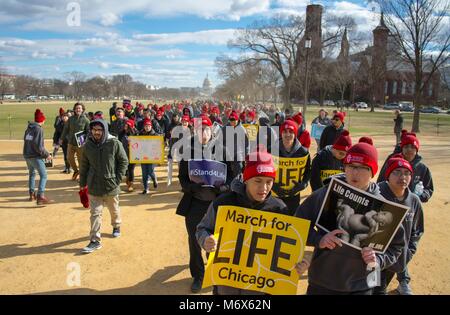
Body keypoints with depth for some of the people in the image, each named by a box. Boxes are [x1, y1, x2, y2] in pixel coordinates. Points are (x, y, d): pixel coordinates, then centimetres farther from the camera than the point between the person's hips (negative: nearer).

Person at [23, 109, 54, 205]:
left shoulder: (28, 128, 9)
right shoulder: (39, 129, -14)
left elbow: (26, 140, 14)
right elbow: (38, 146, -21)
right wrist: (46, 154, -11)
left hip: (27, 155, 9)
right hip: (35, 156, -9)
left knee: (31, 174, 24)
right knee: (43, 175, -7)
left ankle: (32, 194, 33)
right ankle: (40, 197, -16)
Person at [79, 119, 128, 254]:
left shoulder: (114, 143, -12)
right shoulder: (88, 145, -3)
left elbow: (124, 161, -4)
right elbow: (84, 165, 8)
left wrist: (118, 179, -9)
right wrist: (82, 183, 10)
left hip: (111, 185, -1)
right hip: (94, 186, 1)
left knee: (114, 209, 19)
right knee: (95, 213, 0)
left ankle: (116, 226, 47)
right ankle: (95, 241, 7)